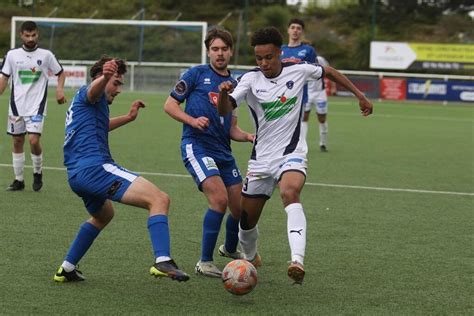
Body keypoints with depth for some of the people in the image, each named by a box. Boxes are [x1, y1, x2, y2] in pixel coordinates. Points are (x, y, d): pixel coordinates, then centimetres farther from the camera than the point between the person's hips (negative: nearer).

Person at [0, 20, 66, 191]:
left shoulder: (46, 55, -1)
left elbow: (61, 73, 11)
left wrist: (60, 89, -5)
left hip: (36, 106, -3)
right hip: (17, 105, 3)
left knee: (34, 140, -15)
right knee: (17, 142, 6)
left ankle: (38, 173, 10)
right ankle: (19, 180, 17)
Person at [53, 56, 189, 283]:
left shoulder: (78, 102, 30)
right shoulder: (88, 93, 1)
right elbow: (94, 89, -27)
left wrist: (128, 118, 50)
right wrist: (105, 77, -49)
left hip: (76, 176, 11)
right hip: (96, 167, -11)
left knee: (103, 215, 39)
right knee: (159, 199, -19)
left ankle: (67, 269, 37)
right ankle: (162, 261, -38)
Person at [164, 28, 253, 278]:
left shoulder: (234, 84, 17)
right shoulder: (197, 74, 2)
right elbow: (170, 105, 1)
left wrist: (251, 137, 1)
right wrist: (192, 120, -15)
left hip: (223, 151, 6)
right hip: (196, 146, -6)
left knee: (241, 207, 7)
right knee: (219, 199, -23)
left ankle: (230, 249, 39)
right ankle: (205, 263, -13)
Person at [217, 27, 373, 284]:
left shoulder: (298, 71, -5)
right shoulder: (250, 79, -8)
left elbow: (330, 72, 16)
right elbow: (224, 110, -21)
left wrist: (360, 96, 19)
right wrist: (224, 93, -43)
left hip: (291, 153, -2)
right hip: (261, 157, 2)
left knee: (289, 193, -34)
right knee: (247, 219, 7)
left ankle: (297, 260, -47)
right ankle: (250, 259, 40)